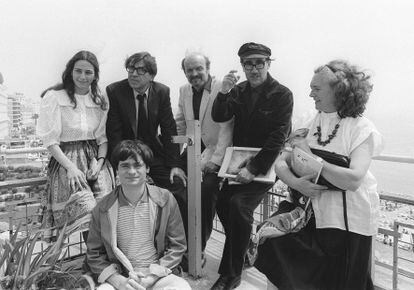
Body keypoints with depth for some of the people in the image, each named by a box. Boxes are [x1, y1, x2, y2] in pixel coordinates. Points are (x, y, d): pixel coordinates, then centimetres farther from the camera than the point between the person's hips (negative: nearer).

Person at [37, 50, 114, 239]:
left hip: (96, 161, 3)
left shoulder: (100, 100, 13)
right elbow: (50, 140, -4)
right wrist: (70, 167, -16)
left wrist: (99, 161, -6)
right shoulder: (54, 97, 0)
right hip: (66, 161, -3)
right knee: (87, 213, -22)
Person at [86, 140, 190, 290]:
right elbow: (94, 255, 6)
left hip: (157, 276, 1)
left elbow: (177, 246, 3)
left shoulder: (165, 199, -2)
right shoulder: (102, 208, -1)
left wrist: (152, 276, -8)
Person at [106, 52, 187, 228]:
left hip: (154, 153, 3)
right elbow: (114, 134, -11)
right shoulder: (114, 91, -10)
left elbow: (169, 130, -2)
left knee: (180, 192, -8)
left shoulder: (162, 92, -3)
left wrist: (174, 165, -9)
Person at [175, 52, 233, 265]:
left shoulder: (222, 90, -8)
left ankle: (198, 249, -8)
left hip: (214, 152, -5)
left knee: (206, 188, -27)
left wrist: (215, 159, -22)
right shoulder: (184, 91, 12)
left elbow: (226, 128, -15)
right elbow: (179, 125, 18)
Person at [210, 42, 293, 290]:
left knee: (239, 204, -23)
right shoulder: (239, 91, 8)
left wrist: (253, 168, -21)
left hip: (265, 164, -5)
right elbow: (219, 117, -3)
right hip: (239, 161, 6)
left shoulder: (282, 95, -8)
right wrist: (224, 92, -20)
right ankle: (246, 249, 24)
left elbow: (278, 138, -15)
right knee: (223, 204, -6)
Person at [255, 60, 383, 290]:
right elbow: (281, 163, 1)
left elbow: (353, 180, -23)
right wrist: (294, 181, -19)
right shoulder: (312, 124, 4)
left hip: (348, 220, -4)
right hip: (313, 213, 4)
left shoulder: (361, 128, -11)